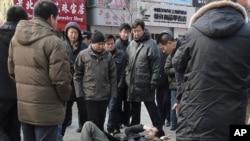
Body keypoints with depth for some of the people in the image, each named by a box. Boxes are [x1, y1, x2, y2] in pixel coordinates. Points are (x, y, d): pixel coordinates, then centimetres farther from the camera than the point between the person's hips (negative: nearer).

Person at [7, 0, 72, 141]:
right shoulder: (53, 41, -18)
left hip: (23, 107, 7)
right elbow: (60, 78, -19)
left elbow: (12, 70, 13)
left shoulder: (16, 38, 6)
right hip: (46, 110, -7)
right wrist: (64, 98, -1)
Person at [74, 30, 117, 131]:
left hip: (105, 95, 3)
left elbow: (113, 76, 5)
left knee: (101, 121, 14)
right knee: (93, 121, 0)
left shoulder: (108, 55, 1)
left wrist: (113, 93, 2)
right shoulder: (83, 55, -4)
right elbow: (77, 75, 0)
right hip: (90, 95, -2)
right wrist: (79, 93, -5)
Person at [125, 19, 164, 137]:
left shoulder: (151, 44, -10)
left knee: (152, 110, 5)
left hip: (145, 85, -6)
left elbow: (156, 66, -12)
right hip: (132, 84, 6)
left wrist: (153, 83, -15)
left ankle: (159, 132, 18)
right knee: (134, 111, 17)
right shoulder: (131, 44, 10)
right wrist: (127, 77, 7)